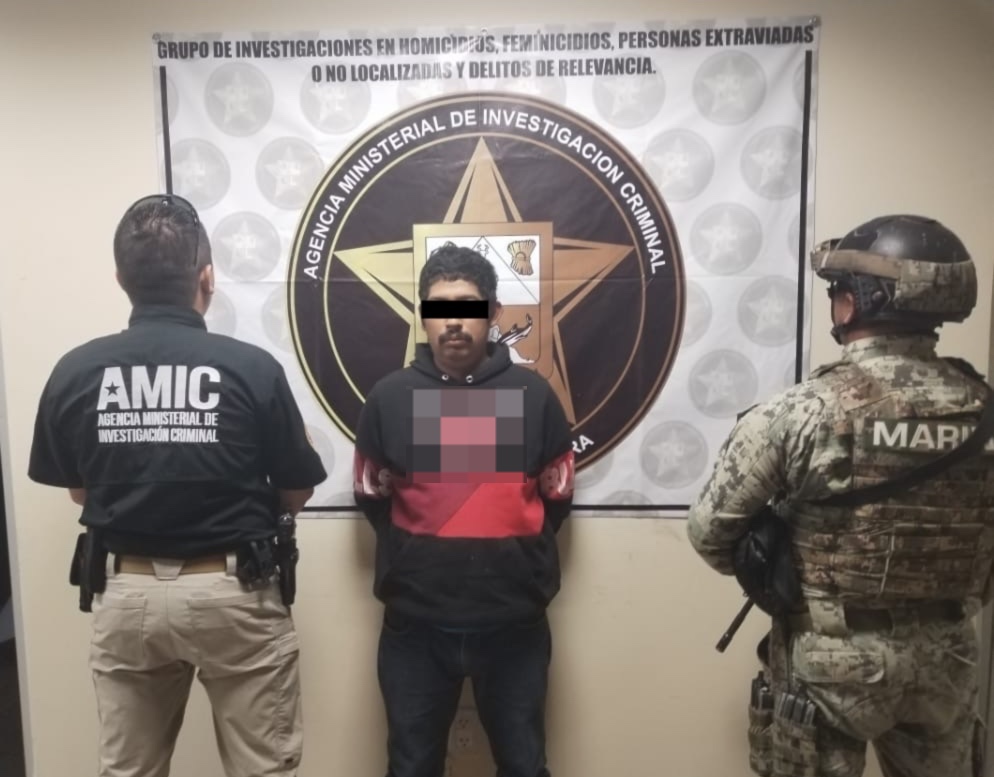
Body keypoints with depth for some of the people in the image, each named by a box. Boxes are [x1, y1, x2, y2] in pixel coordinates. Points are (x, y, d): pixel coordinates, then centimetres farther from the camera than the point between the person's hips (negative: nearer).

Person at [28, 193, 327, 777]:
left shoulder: (74, 372, -6)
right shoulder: (252, 367, -15)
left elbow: (78, 491, 9)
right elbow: (296, 494, -4)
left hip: (126, 591, 4)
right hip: (232, 591, -3)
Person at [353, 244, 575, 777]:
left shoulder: (532, 394, -4)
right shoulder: (389, 397, -3)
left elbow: (557, 497, 5)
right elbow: (371, 497, 8)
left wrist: (513, 553, 3)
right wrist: (417, 557, 4)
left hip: (515, 622, 0)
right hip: (415, 623, 1)